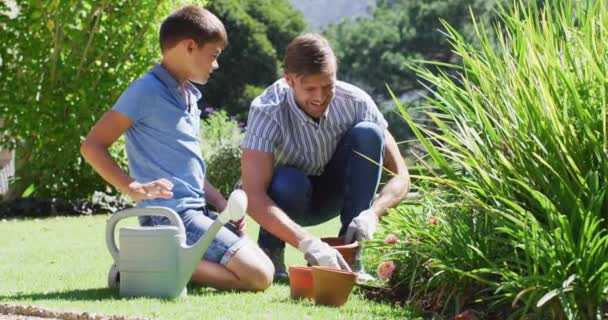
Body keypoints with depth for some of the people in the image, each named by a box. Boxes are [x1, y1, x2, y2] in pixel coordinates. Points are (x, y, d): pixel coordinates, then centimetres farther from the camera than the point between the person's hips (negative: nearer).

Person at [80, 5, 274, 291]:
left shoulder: (189, 96, 17)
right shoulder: (146, 91, -10)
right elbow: (92, 146, -13)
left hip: (196, 211, 9)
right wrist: (134, 189, -22)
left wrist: (222, 205, 11)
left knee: (262, 267, 8)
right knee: (258, 275, -16)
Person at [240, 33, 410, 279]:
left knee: (368, 134, -24)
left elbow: (400, 175, -20)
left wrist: (372, 214, -40)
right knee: (287, 183, -38)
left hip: (333, 193, 3)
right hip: (284, 199, -3)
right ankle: (271, 251, -5)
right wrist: (307, 243, -54)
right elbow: (253, 196, -42)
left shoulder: (354, 102, -23)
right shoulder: (267, 111, -32)